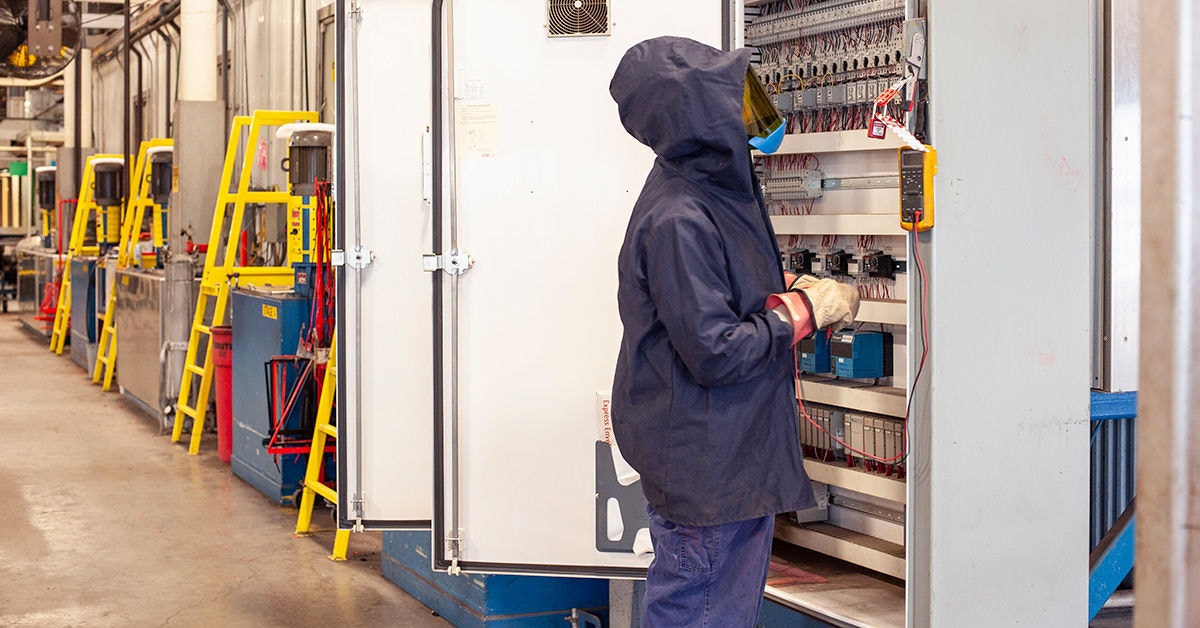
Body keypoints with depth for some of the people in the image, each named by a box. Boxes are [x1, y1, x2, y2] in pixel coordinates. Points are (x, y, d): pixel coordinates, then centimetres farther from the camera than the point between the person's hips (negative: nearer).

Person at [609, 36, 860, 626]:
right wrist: (807, 309, -15)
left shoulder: (713, 189, 7)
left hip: (737, 454, 10)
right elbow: (715, 352, -25)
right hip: (701, 471, -10)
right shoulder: (675, 219, -24)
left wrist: (793, 289, 5)